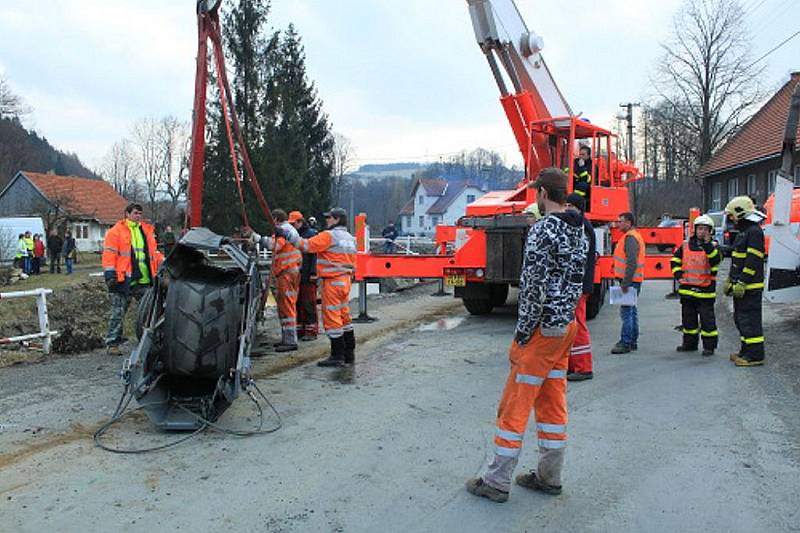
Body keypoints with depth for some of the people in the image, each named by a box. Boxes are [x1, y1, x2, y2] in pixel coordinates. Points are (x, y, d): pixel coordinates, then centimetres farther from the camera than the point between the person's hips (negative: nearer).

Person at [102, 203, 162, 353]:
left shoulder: (148, 230, 16)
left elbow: (154, 252, 22)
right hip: (124, 280, -5)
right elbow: (109, 254, -5)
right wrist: (110, 274, -13)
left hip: (144, 281, 5)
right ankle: (112, 342, 11)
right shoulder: (116, 231, 0)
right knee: (118, 313, 2)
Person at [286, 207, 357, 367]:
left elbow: (306, 245, -17)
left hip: (333, 281, -9)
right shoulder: (350, 238, 15)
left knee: (332, 318, -4)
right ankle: (349, 354, 19)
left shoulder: (328, 235, -13)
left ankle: (337, 356, 0)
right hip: (346, 280, 9)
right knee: (344, 317, 14)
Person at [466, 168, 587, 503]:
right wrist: (566, 317, 18)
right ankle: (549, 477, 25)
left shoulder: (543, 230, -17)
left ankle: (497, 482, 9)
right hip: (566, 325, 9)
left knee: (515, 404, 0)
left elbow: (536, 286, -21)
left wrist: (523, 332, -15)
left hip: (542, 329, -9)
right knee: (553, 403, 15)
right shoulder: (579, 231, 11)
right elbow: (577, 282, 14)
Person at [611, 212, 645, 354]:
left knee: (626, 311, -10)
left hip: (630, 281, -11)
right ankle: (633, 341, 22)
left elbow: (631, 262, -24)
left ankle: (626, 343, -8)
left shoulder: (630, 238, -15)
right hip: (634, 281, 11)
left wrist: (625, 283, -24)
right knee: (632, 310, 15)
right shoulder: (635, 236, 19)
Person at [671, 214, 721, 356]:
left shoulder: (713, 246, -2)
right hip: (687, 290, 4)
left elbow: (716, 260, -21)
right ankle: (690, 343, 25)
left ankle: (709, 345, 8)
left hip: (706, 290, -4)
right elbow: (675, 260, 16)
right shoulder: (685, 245, 7)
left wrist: (707, 245, -28)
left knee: (707, 319, -1)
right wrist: (678, 273, 3)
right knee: (688, 318, 13)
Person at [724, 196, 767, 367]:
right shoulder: (743, 231, 19)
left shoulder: (755, 231, -14)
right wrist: (730, 280, 23)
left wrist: (742, 283, -23)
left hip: (750, 286, -11)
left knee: (750, 320, -7)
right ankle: (746, 351, 25)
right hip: (740, 285, 11)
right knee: (740, 319, 16)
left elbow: (753, 260, -20)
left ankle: (755, 355, -2)